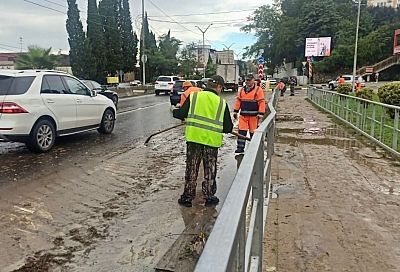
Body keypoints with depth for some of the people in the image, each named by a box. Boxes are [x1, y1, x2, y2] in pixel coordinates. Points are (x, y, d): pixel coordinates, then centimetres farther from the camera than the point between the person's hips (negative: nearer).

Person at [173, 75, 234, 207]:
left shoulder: (193, 96, 0)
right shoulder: (222, 103, 1)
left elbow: (181, 114, -1)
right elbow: (228, 127, 1)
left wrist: (174, 111, 20)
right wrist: (229, 128, 24)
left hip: (194, 138, 0)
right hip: (212, 141, 0)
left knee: (191, 169, 12)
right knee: (210, 171, 14)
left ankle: (187, 197, 18)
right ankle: (209, 197, 23)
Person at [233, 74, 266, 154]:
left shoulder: (258, 90, -4)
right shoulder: (241, 90, 11)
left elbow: (262, 102, -8)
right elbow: (238, 101, 16)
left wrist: (260, 114, -14)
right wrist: (235, 111, 12)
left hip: (253, 116, -4)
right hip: (243, 115, 4)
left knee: (253, 132, 6)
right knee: (241, 131, -2)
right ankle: (240, 147, 3)